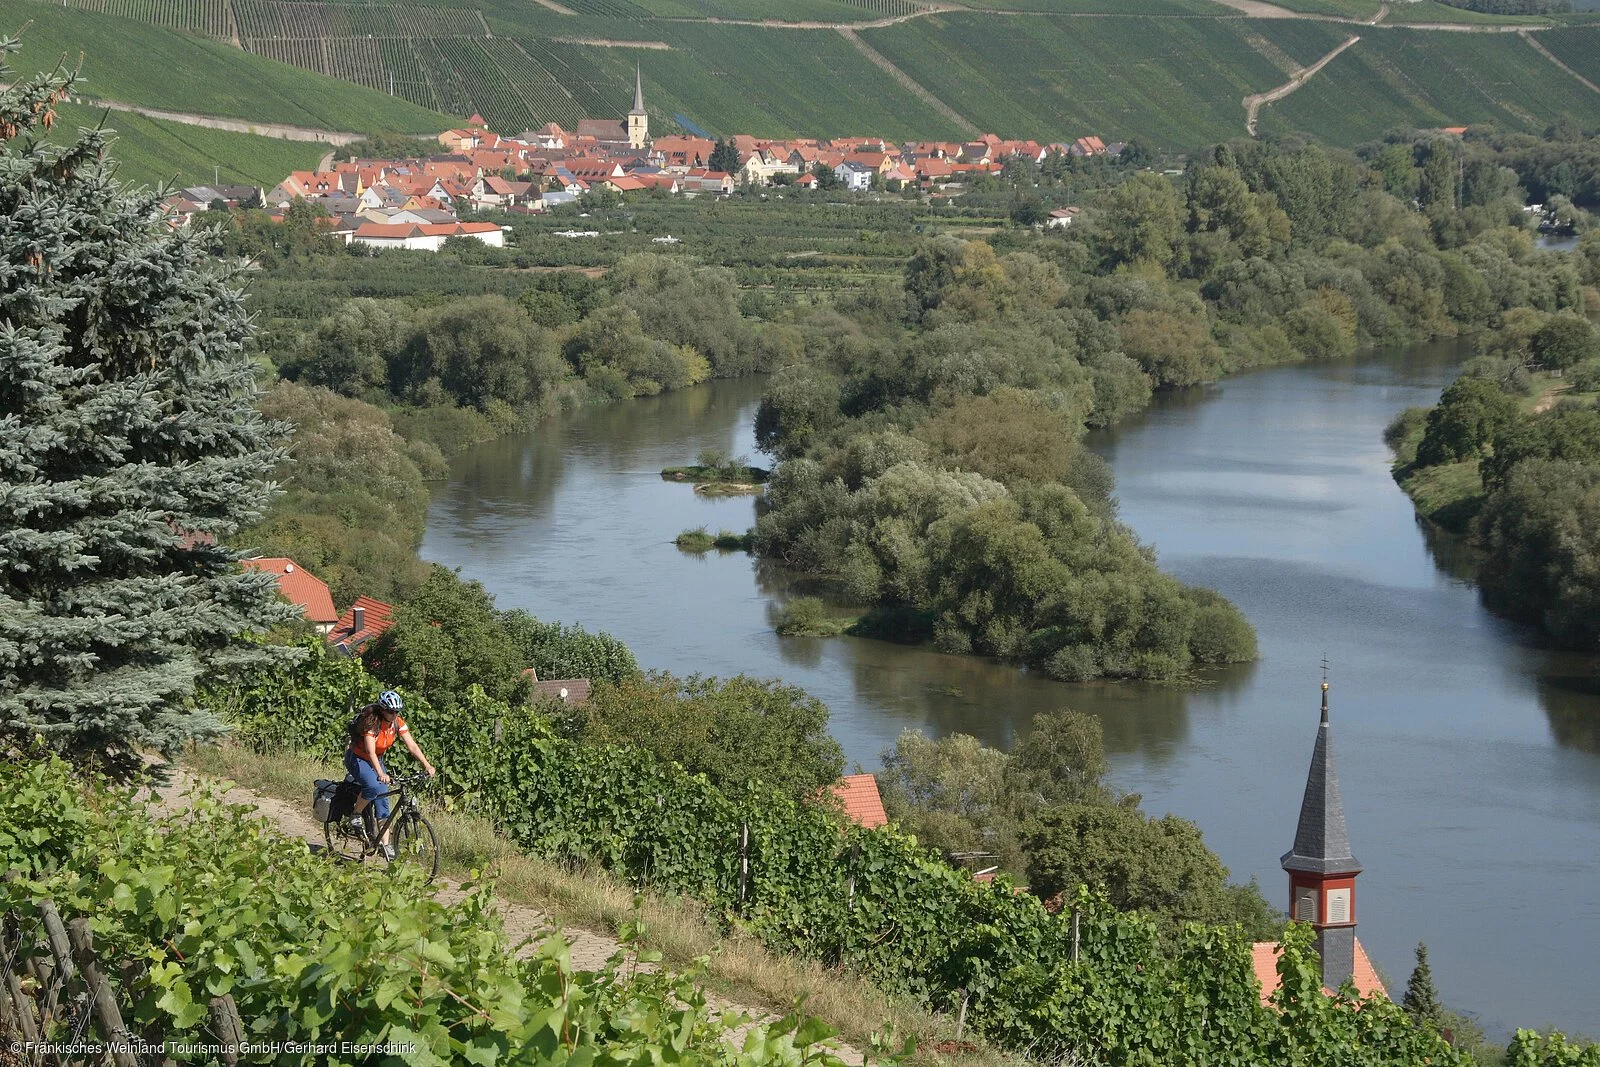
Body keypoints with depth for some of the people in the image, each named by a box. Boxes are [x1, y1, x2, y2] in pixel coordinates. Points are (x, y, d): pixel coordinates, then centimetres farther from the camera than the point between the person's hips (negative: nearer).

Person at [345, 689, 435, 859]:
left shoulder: (397, 723, -12)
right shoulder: (371, 721, -29)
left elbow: (412, 746, -15)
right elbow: (370, 751, -38)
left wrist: (427, 765, -28)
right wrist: (380, 773, -52)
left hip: (376, 760, 6)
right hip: (357, 758, -6)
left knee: (383, 800, -3)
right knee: (373, 786, -32)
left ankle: (385, 843, -3)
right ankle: (356, 816, -8)